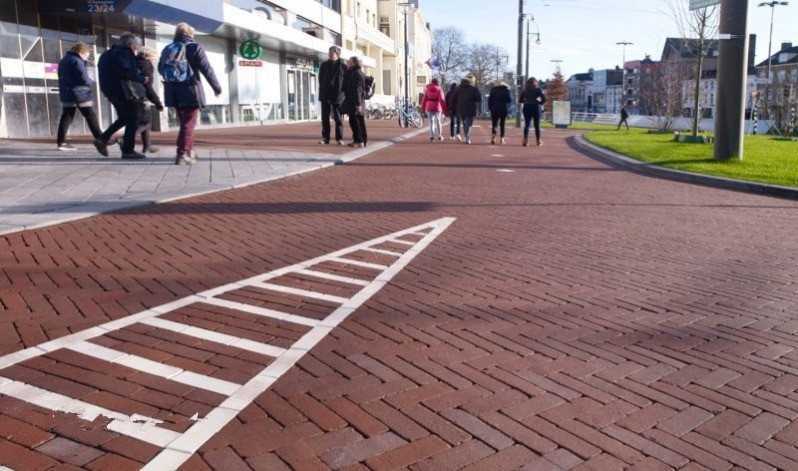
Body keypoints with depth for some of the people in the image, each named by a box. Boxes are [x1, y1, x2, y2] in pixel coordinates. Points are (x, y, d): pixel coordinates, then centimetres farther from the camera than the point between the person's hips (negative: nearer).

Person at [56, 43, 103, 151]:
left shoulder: (63, 61, 17)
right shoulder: (76, 61, -13)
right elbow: (84, 78, -20)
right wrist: (91, 82, 3)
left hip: (66, 94, 8)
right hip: (79, 94, -8)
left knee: (66, 117, 7)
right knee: (90, 116, -1)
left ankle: (61, 142, 3)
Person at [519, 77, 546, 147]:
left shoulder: (525, 90, 6)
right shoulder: (538, 90, -1)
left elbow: (520, 100, 7)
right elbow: (544, 99, -10)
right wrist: (540, 103, 8)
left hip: (527, 108, 2)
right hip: (535, 108, -2)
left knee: (527, 125, 5)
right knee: (537, 125, 6)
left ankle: (526, 141, -7)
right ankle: (538, 141, 10)